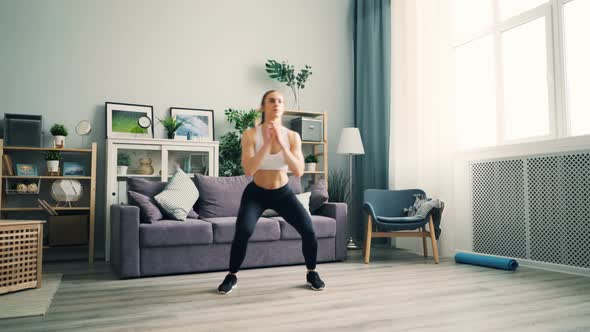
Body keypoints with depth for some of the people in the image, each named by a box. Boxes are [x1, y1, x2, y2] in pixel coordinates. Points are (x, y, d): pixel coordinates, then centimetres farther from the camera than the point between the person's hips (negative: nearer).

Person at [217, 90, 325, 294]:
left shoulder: (293, 136, -10)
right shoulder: (250, 135, -16)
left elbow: (299, 172, -20)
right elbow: (248, 170, -26)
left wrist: (281, 144, -30)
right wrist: (266, 143, -33)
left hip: (283, 192, 2)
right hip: (256, 193, -1)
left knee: (308, 230, -14)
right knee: (243, 231, -25)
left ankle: (312, 273, 12)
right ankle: (232, 276, 0)